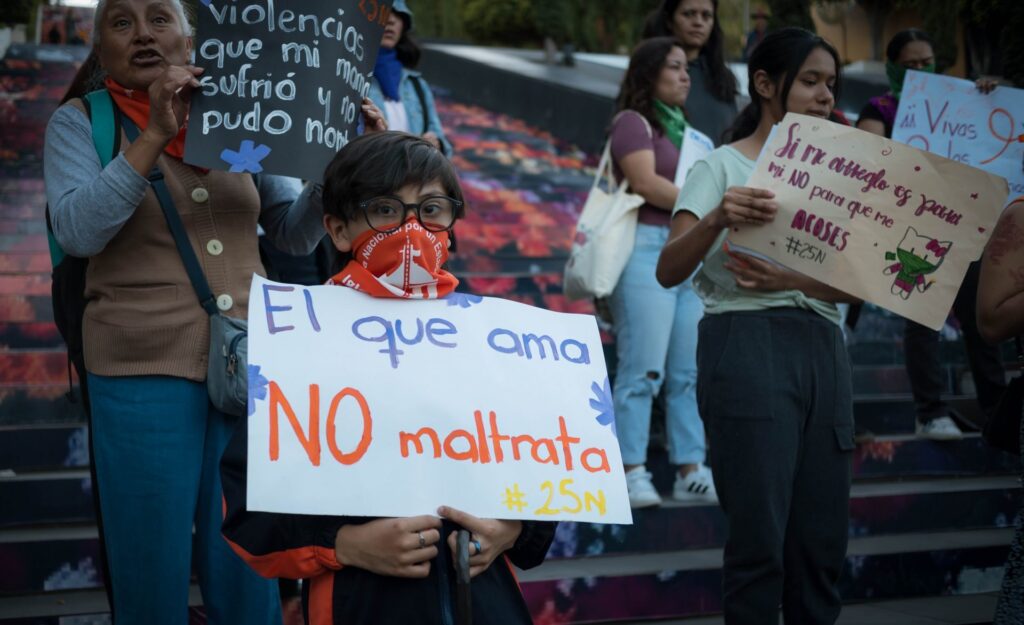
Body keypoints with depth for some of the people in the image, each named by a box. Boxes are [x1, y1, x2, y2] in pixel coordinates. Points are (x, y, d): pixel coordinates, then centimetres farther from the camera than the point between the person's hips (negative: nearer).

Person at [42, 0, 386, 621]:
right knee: (153, 574, 6)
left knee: (251, 573, 10)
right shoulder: (80, 122, 1)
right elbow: (77, 230, -15)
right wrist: (155, 134, -24)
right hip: (144, 374, -3)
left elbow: (296, 232, 10)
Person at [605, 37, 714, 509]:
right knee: (643, 369, -9)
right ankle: (632, 474, -6)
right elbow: (646, 183, -12)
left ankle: (691, 472, 9)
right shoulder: (633, 121, 0)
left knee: (690, 372, 6)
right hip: (647, 247, -8)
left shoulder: (682, 128, 24)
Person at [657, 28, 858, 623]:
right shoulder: (721, 167, 2)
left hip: (822, 349, 5)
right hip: (748, 345, -5)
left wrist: (789, 279, -14)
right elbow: (668, 271, -11)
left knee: (823, 538, 5)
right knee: (760, 534, -7)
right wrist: (718, 220, -31)